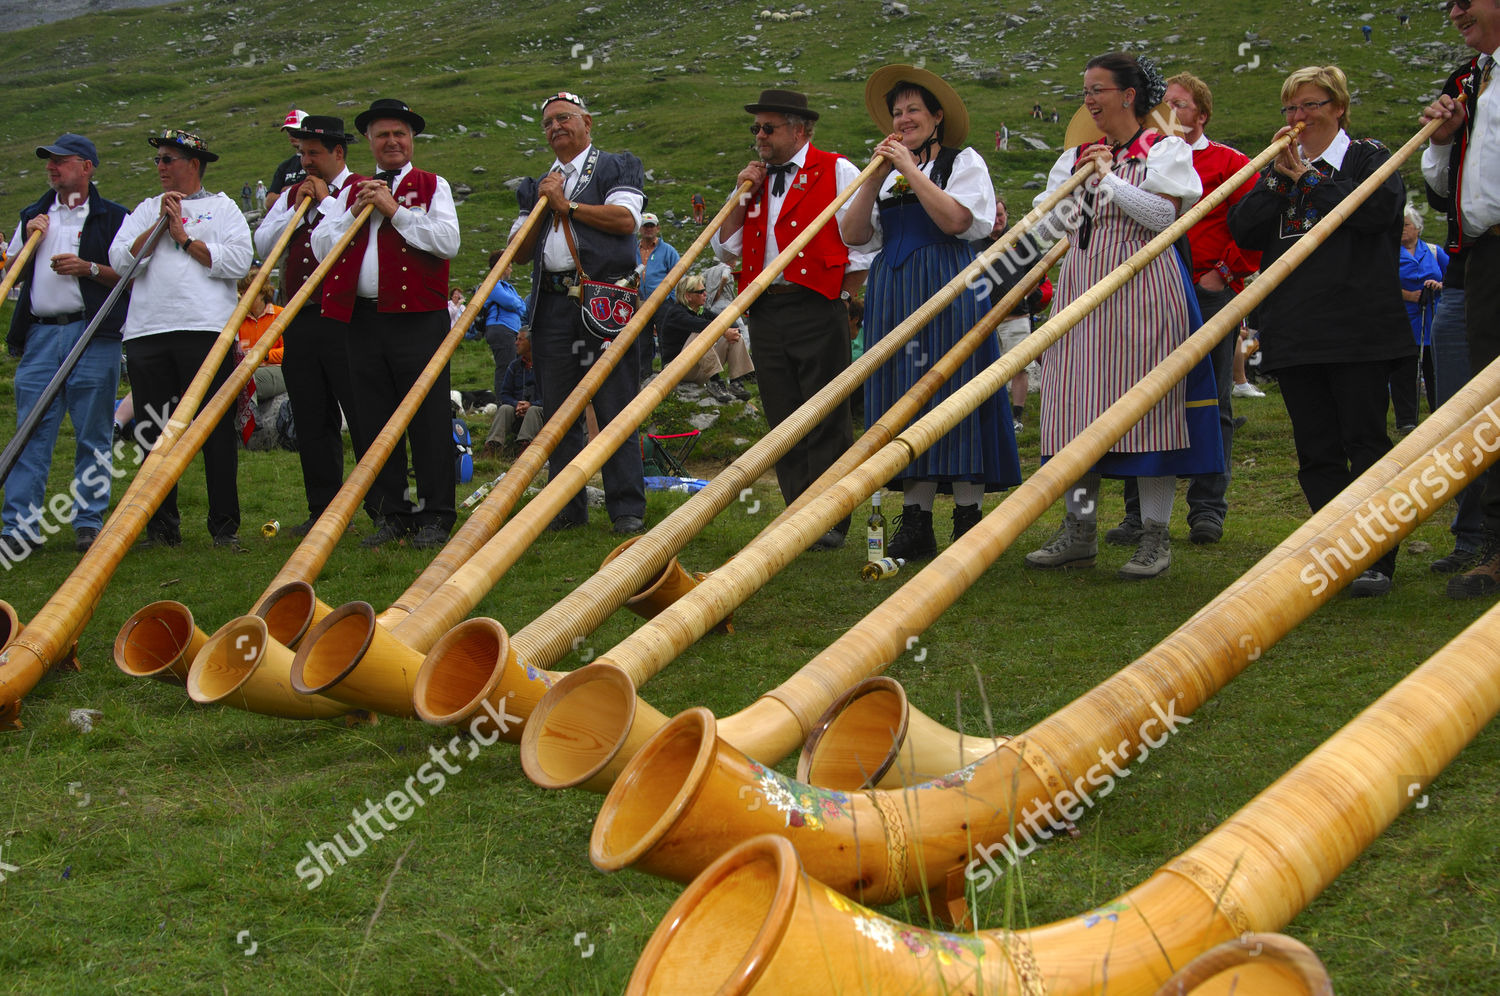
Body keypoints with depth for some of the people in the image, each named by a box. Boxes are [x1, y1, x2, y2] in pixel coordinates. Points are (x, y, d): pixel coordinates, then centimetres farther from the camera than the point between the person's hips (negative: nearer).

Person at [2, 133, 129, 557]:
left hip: (92, 335, -4)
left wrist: (88, 268, -13)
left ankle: (88, 522, 6)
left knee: (93, 434, -1)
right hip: (40, 334, 4)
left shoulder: (111, 217, 7)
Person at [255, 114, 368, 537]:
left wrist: (326, 200, -9)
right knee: (312, 422, 9)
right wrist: (298, 207, 0)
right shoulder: (292, 195, 18)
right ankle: (323, 509, 16)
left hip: (344, 319, -6)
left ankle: (382, 507, -2)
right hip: (298, 322, 6)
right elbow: (262, 244, 9)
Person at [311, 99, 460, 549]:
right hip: (365, 320, 4)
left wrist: (395, 210, -10)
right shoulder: (351, 190, 18)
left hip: (418, 320, -4)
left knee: (429, 420, -4)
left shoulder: (432, 186, 7)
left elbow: (448, 242, -9)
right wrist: (356, 212, -3)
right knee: (375, 423, 6)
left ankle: (434, 518, 2)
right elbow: (321, 246, 9)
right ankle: (390, 516, 15)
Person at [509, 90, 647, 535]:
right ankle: (568, 506, 14)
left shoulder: (618, 167, 10)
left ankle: (627, 508, -3)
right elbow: (518, 248, 18)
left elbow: (626, 219, -8)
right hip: (551, 305, 5)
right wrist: (541, 207, 4)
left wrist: (567, 204, -2)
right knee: (559, 411, 6)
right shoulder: (536, 188, 24)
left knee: (616, 408, -7)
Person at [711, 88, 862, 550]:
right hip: (765, 315, 6)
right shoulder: (756, 180, 19)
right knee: (783, 420, 6)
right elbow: (724, 250, 17)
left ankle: (831, 521, 2)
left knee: (826, 418, -4)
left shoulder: (837, 171, 2)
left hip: (816, 309, -6)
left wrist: (845, 291, -4)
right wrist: (741, 197, 7)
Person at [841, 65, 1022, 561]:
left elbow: (956, 220, -13)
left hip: (949, 291, -5)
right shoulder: (887, 169, 19)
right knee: (906, 394, 0)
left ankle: (968, 517, -3)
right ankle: (915, 521, 2)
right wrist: (876, 178, -2)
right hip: (893, 291, 5)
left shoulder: (964, 161, 6)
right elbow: (854, 235, 8)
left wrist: (911, 171, -11)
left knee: (954, 391, -8)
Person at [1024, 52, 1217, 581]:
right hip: (1083, 289, 6)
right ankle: (1079, 532, 12)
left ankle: (1155, 538, 2)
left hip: (1141, 292, -5)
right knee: (1076, 409, 4)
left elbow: (1166, 215, -14)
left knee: (1147, 407, -5)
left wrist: (1109, 178, -14)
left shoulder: (1165, 149, 1)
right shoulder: (1077, 156, 16)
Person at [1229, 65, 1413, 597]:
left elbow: (1376, 209, -14)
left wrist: (1308, 178, -8)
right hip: (1294, 329, 5)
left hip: (1358, 327, -5)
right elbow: (1243, 230, 6)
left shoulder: (1368, 157, 5)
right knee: (1316, 449, 6)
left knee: (1365, 442, -4)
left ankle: (1377, 558, 0)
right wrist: (1279, 178, -5)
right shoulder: (1276, 168, 18)